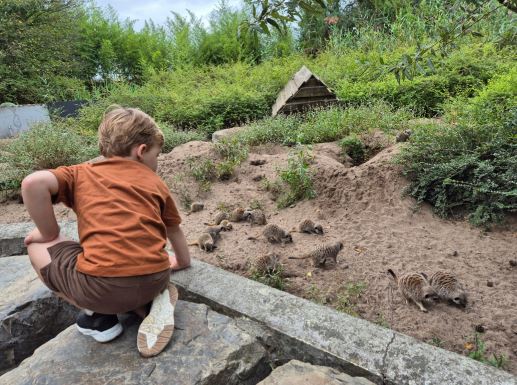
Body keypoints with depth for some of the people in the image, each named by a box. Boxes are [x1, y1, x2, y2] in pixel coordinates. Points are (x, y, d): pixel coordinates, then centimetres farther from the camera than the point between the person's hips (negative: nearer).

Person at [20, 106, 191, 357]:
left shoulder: (81, 173, 13)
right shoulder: (155, 182, 18)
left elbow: (33, 184, -6)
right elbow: (174, 229, 29)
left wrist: (49, 234, 10)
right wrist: (182, 262, 48)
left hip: (101, 286, -3)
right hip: (155, 280, 4)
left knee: (36, 244, 23)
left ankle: (98, 315, 14)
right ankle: (151, 304, 10)